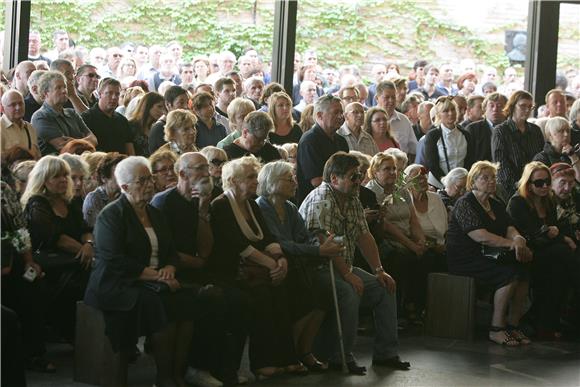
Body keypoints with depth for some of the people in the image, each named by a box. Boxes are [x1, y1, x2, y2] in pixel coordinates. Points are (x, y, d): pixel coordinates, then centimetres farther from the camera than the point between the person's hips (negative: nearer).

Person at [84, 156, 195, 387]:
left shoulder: (155, 214, 19)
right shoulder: (111, 216, -4)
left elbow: (171, 252, 19)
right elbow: (115, 262, -15)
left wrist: (169, 269, -6)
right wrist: (155, 275, -19)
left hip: (153, 282, 7)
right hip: (117, 285, -7)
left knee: (186, 301, -23)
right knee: (162, 304, -32)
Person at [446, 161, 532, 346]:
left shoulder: (496, 205, 19)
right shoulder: (465, 204, -8)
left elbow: (510, 229, 6)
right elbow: (480, 236, -20)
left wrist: (518, 239, -19)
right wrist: (512, 243, -22)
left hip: (488, 257, 8)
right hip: (464, 259, -8)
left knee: (523, 272, -19)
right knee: (510, 273, -27)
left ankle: (513, 325, -11)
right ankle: (496, 329, -21)